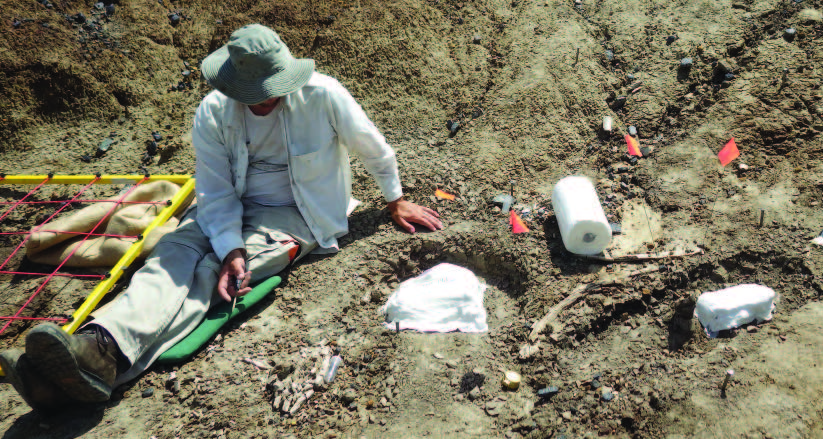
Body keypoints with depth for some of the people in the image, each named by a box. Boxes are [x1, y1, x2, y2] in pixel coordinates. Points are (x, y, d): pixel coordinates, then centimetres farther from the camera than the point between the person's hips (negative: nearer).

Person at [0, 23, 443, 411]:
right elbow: (216, 193, -9)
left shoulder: (322, 95, -15)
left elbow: (375, 149, 1)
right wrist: (231, 251, -25)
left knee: (207, 273, -28)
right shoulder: (212, 112, -7)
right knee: (171, 256, -26)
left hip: (292, 215, -4)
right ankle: (100, 346, -49)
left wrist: (396, 201, 14)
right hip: (230, 208, 4)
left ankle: (107, 363, -48)